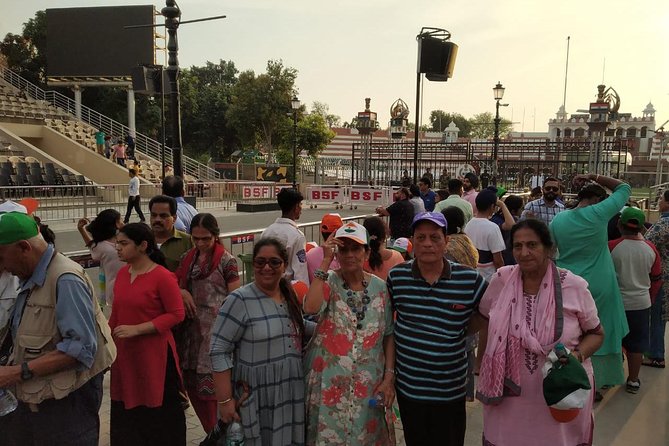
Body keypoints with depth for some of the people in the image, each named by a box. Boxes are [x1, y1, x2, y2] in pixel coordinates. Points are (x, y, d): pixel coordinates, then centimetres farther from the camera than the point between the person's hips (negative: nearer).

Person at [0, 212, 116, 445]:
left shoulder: (65, 280, -21)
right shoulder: (31, 279, 10)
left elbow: (81, 348, -26)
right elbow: (29, 339, 14)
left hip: (66, 400, -8)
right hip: (31, 396, 8)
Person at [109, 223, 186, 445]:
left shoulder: (163, 276, -15)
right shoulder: (122, 273, 5)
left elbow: (176, 314, -15)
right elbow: (117, 313, 13)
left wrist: (137, 329, -19)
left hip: (154, 354, -6)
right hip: (124, 353, 6)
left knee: (158, 413, 6)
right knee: (126, 411, 16)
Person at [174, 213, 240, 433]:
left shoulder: (226, 261, -8)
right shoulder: (188, 258, 9)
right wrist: (182, 292, -5)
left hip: (216, 330, -6)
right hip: (192, 328, 6)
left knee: (211, 386, -4)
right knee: (192, 384, 11)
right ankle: (214, 434, 28)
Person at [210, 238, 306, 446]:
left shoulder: (291, 297, 6)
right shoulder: (240, 300, -13)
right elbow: (219, 351, -16)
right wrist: (225, 400, -18)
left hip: (291, 394, 6)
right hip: (254, 397, -5)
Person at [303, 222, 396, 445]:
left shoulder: (379, 287, 0)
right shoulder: (328, 282, -7)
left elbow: (389, 335, 5)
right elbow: (311, 307, -29)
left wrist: (389, 377, -1)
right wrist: (325, 261, -24)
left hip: (368, 383, 2)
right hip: (328, 382, -2)